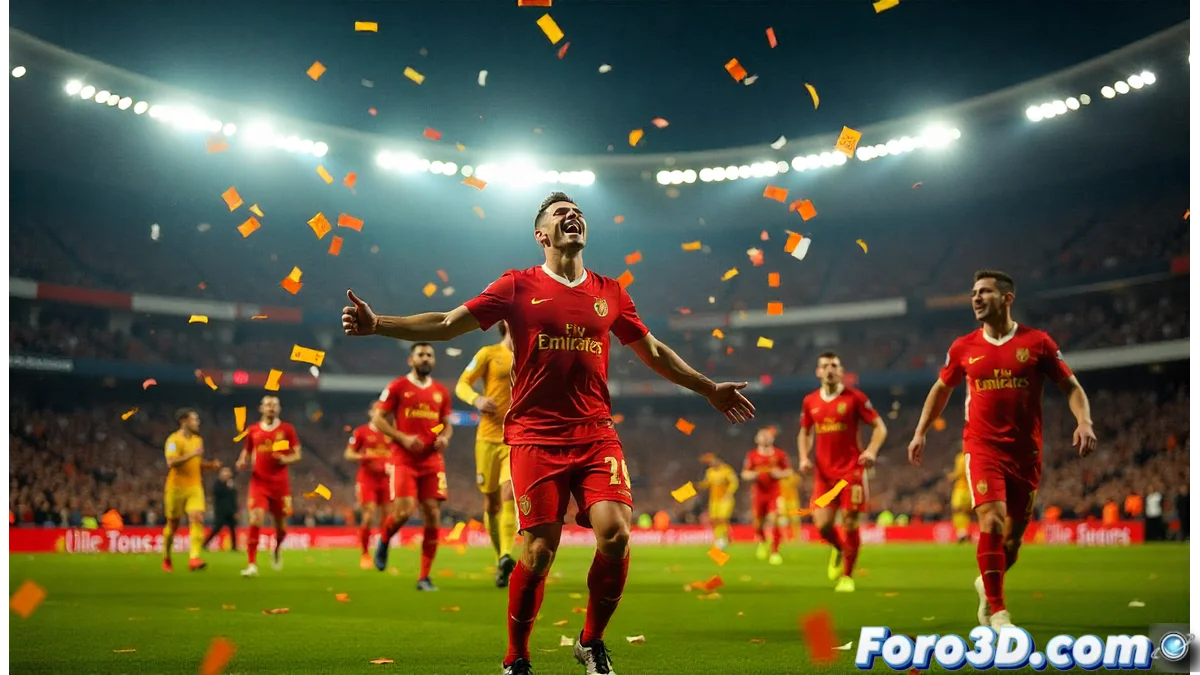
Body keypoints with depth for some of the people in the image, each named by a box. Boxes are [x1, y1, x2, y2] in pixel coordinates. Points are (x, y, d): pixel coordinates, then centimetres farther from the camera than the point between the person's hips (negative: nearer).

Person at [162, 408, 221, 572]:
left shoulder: (198, 440, 12)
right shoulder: (174, 440, -9)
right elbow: (171, 462, -23)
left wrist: (211, 465, 4)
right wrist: (192, 454, -28)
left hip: (195, 487, 5)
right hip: (176, 487, -5)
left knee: (198, 519, -15)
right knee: (173, 524, 6)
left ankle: (194, 558, -21)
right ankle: (166, 559, 26)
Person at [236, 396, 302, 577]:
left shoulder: (287, 429, 3)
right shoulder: (253, 431, 7)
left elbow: (297, 455, 4)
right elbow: (246, 454, 16)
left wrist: (286, 459, -16)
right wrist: (242, 462, -6)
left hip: (281, 484, 0)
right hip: (259, 482, 0)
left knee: (281, 524, 8)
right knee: (256, 520, -16)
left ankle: (277, 549, 42)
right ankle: (252, 565, -14)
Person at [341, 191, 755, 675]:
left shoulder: (609, 292, 12)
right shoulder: (519, 286, 4)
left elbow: (653, 351, 24)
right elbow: (446, 325, 2)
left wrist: (709, 389, 27)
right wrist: (377, 324, -9)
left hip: (596, 435, 3)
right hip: (536, 438, -3)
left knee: (615, 535, -14)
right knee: (539, 552, -7)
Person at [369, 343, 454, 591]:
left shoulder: (441, 392, 13)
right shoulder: (397, 387, 0)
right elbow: (378, 419, -1)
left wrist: (445, 437, -2)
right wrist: (403, 438, -13)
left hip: (432, 461, 4)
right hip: (405, 459, -4)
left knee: (433, 516, -2)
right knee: (405, 510, -17)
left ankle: (424, 577, 5)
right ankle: (384, 541, 18)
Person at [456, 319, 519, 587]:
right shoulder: (489, 354, 2)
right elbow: (462, 385, 1)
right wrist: (476, 399, -20)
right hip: (488, 437, -1)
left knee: (509, 494, -20)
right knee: (491, 503, 5)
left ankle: (507, 557, -28)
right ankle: (501, 559, 20)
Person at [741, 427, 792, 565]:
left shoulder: (780, 454, 2)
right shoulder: (752, 455, 3)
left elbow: (789, 471, 8)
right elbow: (744, 474, 7)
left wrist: (780, 473, -12)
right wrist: (752, 475, -14)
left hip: (774, 493, -1)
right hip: (758, 493, 1)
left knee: (774, 520, -15)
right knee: (759, 522, 7)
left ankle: (775, 551, -7)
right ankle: (762, 543, 39)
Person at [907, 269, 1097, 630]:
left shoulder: (1037, 342, -1)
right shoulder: (963, 348, 4)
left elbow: (1071, 387, 4)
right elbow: (942, 388, 20)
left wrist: (1084, 421, -14)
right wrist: (920, 432, 14)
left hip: (1026, 453, 1)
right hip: (982, 448, -1)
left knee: (1014, 535, 8)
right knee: (992, 522, -20)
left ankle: (988, 584, 39)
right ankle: (997, 610, -12)